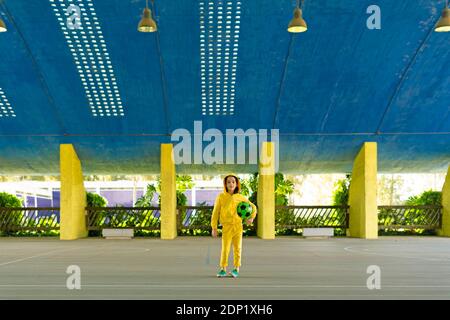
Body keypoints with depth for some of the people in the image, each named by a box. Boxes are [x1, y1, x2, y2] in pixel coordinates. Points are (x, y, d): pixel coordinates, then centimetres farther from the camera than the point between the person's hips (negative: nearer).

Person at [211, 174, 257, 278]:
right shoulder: (221, 197, -4)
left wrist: (252, 217, -2)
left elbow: (253, 207, 14)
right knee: (225, 249, -4)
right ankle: (223, 269, 11)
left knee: (237, 248, 5)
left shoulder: (240, 198, 2)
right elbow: (215, 213, -1)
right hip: (227, 227, -2)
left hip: (238, 226, 2)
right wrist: (214, 228, -4)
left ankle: (236, 269, 17)